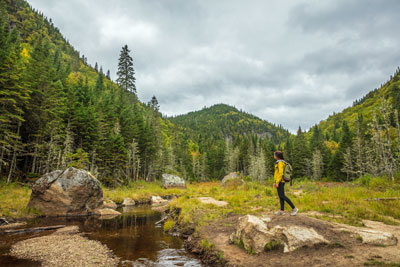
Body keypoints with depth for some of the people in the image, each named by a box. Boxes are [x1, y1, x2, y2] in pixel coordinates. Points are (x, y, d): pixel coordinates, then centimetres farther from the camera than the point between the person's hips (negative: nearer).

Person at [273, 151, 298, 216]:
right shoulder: (279, 162, 16)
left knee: (282, 196, -9)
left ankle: (294, 208, -6)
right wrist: (275, 182, 21)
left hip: (280, 181, -10)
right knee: (281, 196, 8)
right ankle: (282, 211, 9)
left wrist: (277, 182, -22)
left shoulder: (280, 162, -14)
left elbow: (281, 173, -21)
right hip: (280, 182, 10)